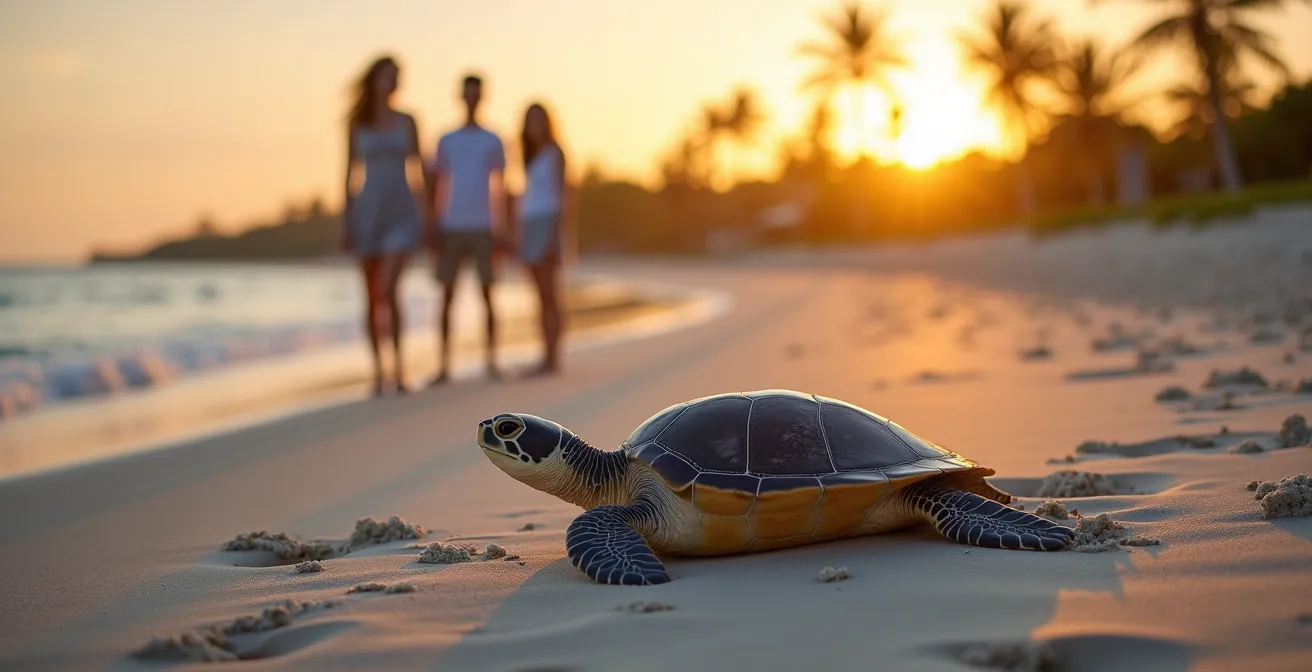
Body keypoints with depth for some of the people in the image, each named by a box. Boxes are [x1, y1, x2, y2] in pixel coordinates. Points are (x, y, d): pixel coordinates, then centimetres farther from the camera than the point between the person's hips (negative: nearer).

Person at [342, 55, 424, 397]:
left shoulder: (407, 121, 5)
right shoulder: (356, 124, 5)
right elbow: (349, 174, 6)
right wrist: (346, 224, 0)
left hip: (402, 214, -1)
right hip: (367, 213, 1)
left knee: (387, 291, -18)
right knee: (372, 297, 4)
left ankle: (398, 365, -6)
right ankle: (378, 372, 13)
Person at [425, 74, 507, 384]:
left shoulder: (493, 141, 8)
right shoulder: (445, 142, 10)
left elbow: (499, 189, 6)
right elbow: (436, 187, 8)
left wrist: (499, 229, -1)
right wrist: (433, 228, -1)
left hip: (482, 228, -1)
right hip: (451, 228, 1)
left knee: (487, 293, -2)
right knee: (447, 294, -1)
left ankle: (492, 362, 4)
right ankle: (443, 365, 1)